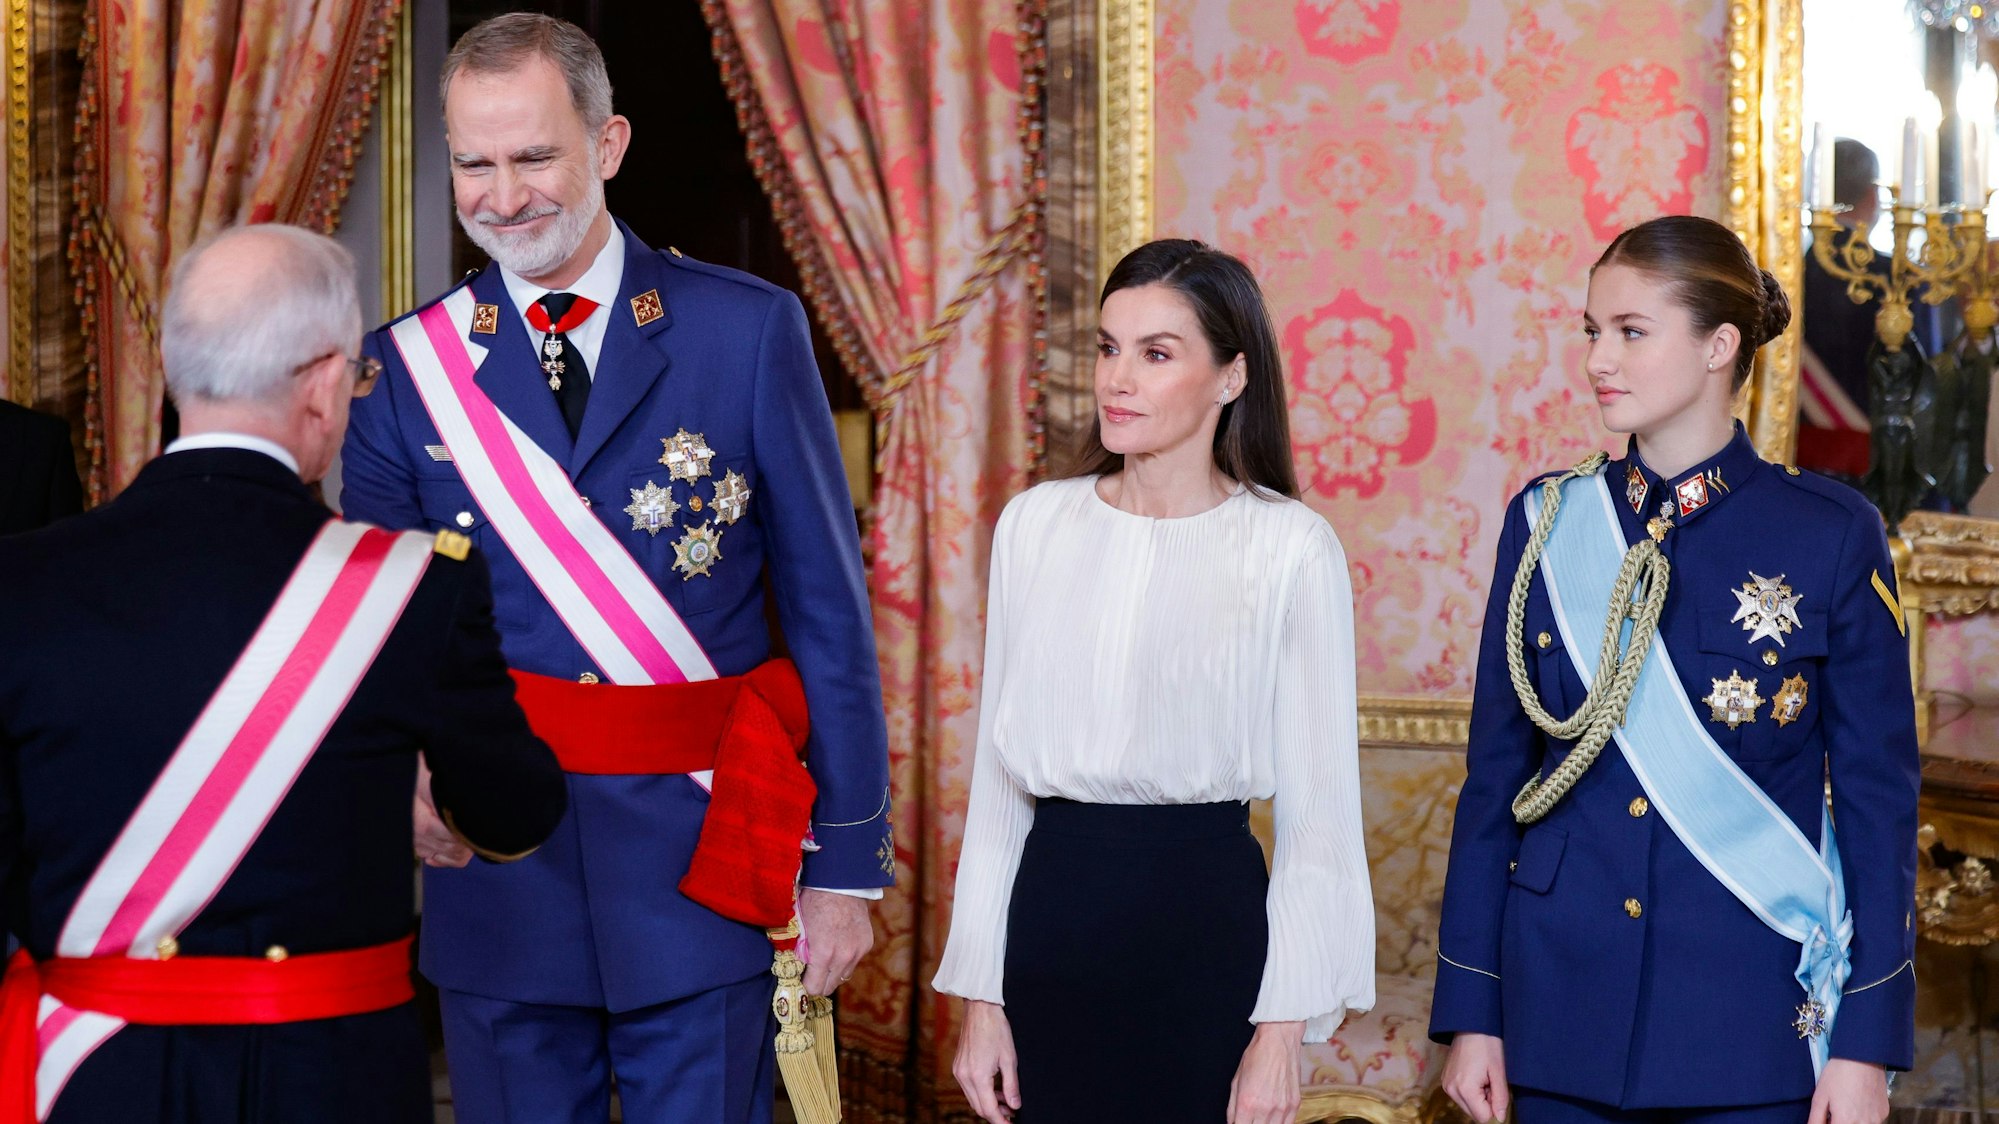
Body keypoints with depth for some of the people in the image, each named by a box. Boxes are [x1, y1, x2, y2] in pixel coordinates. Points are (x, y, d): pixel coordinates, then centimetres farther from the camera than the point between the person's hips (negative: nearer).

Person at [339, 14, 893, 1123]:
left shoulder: (751, 331, -2)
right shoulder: (408, 365, 3)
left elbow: (828, 613, 0)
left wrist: (844, 866, -2)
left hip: (702, 870, -1)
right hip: (496, 889, 2)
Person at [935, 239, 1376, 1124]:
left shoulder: (1290, 546, -5)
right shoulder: (1034, 526, 6)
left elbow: (1318, 809, -4)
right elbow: (998, 772, 9)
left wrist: (1281, 1033, -9)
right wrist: (981, 993, 6)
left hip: (1205, 921, -3)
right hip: (1051, 915, 3)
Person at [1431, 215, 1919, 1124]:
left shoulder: (1832, 535, -4)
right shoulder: (1547, 521, 4)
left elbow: (1879, 798, -3)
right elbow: (1497, 772, 6)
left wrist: (1866, 1045, -8)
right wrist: (1471, 1012, 3)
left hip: (1754, 1015, -2)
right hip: (1565, 999, 3)